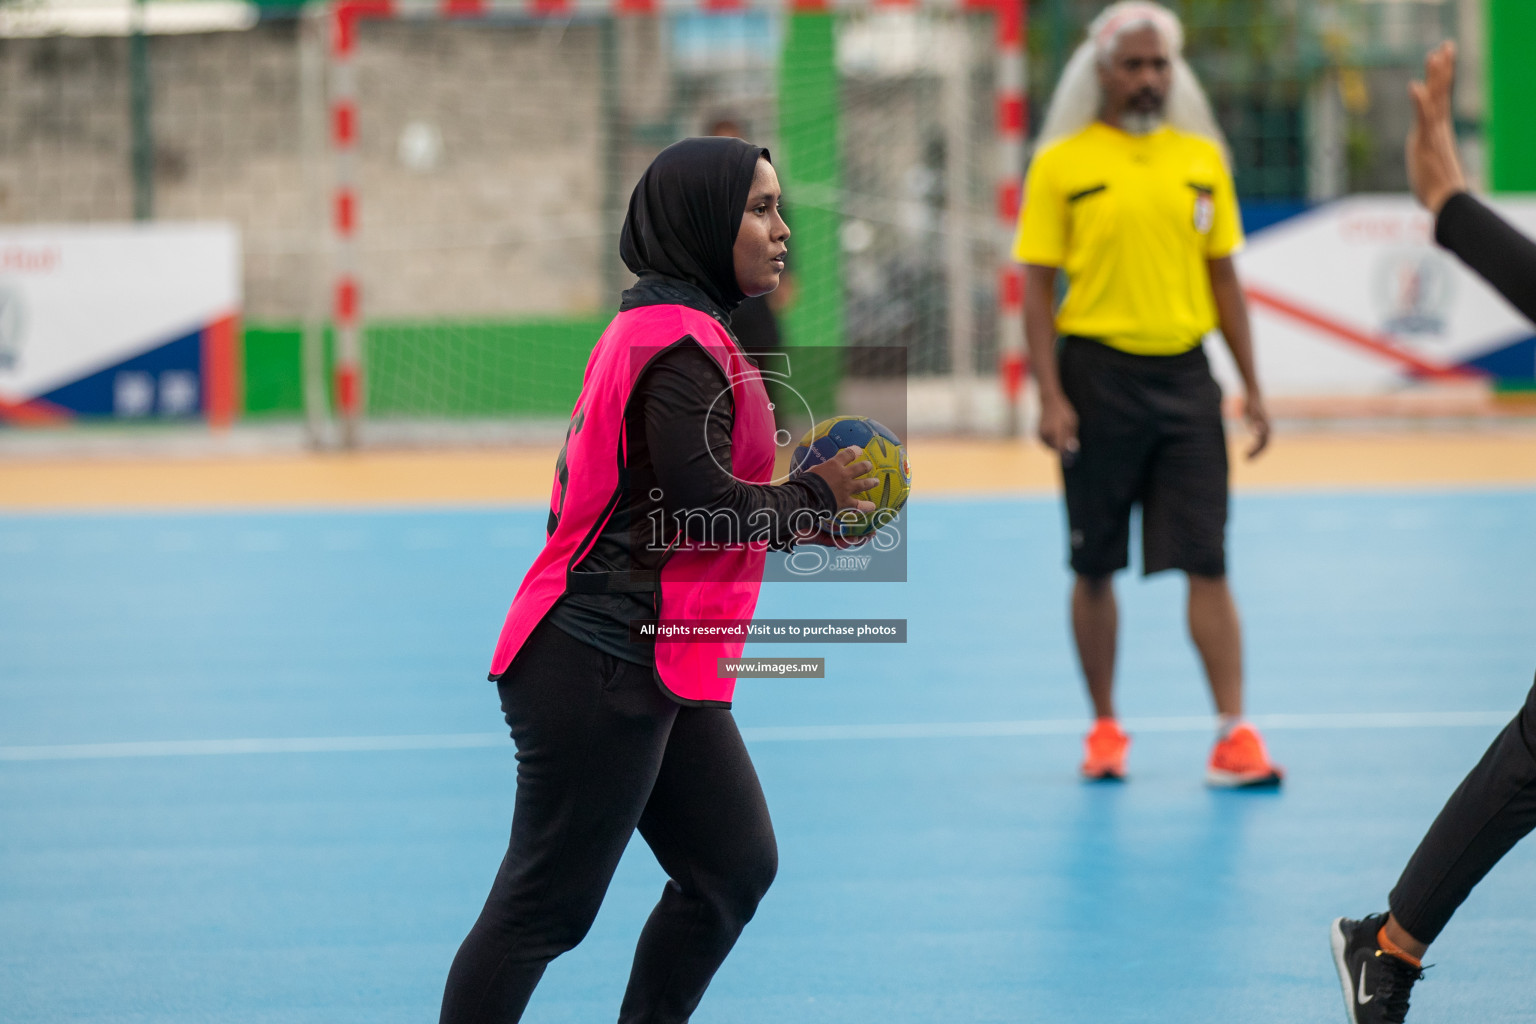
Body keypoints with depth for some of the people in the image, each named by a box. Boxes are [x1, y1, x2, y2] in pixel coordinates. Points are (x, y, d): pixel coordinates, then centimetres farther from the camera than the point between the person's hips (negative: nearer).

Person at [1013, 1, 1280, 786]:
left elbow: (1223, 277, 12)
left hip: (1184, 374, 2)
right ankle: (1104, 729, 19)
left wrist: (1252, 388, 8)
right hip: (1098, 374, -2)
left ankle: (1233, 736, -5)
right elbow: (1037, 286, -2)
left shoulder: (1202, 159, 8)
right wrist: (1050, 396, -10)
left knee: (1208, 564, -3)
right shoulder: (1061, 164, -1)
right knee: (1096, 566, 6)